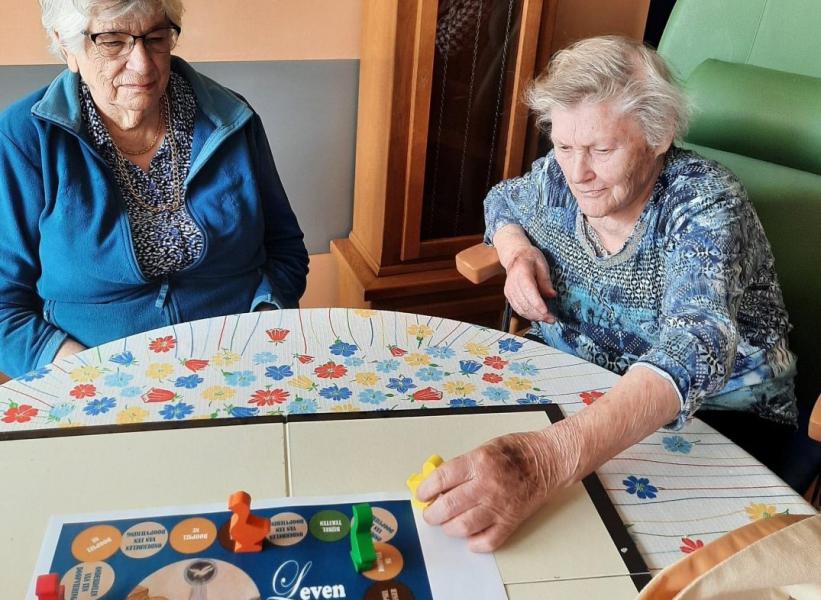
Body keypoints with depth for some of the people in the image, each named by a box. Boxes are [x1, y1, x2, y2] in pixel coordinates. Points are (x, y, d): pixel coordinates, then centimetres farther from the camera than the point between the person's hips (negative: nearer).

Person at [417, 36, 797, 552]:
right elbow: (503, 201, 17)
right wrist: (517, 253, -9)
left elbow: (696, 349, -42)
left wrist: (551, 457, -59)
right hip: (575, 397, 5)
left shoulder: (705, 205, -24)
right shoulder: (558, 177, -7)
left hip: (714, 419, -4)